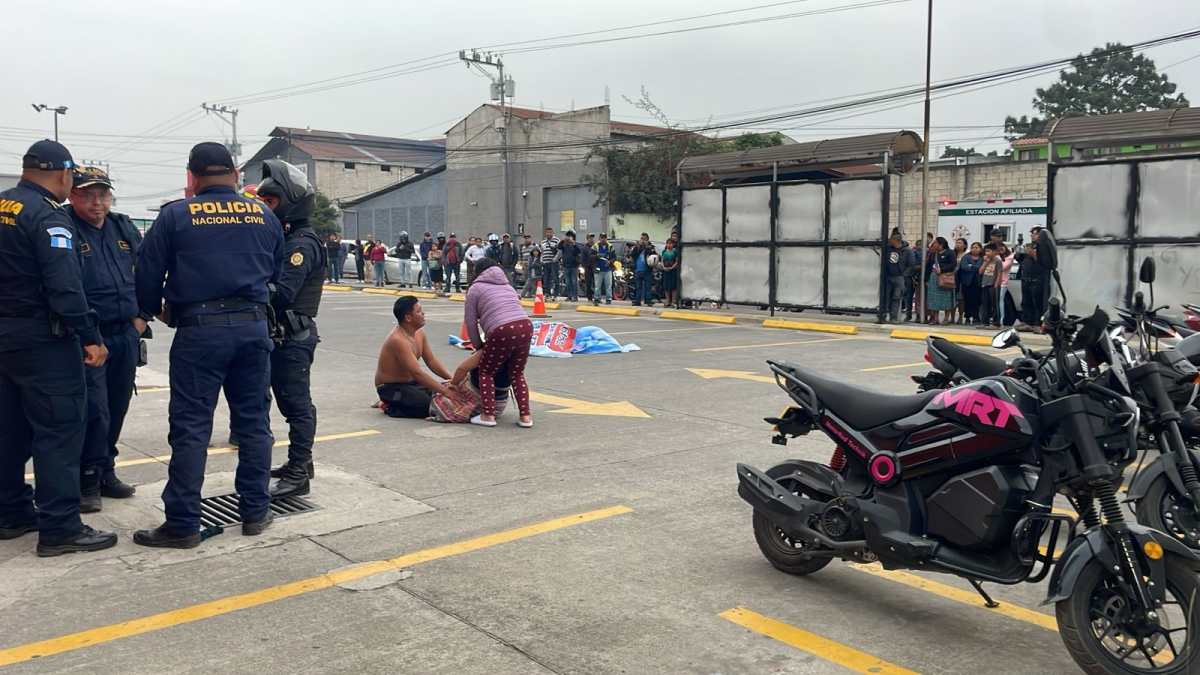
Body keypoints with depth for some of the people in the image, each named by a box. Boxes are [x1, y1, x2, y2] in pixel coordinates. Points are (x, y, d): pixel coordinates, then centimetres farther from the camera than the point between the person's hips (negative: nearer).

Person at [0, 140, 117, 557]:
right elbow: (65, 286, -24)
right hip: (42, 337, -9)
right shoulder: (47, 215, -16)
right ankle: (59, 528, -4)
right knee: (58, 430, -5)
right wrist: (89, 337, -21)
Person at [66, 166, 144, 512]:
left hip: (126, 335, 7)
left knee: (117, 409, 15)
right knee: (94, 412, -7)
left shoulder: (124, 227, 11)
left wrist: (142, 316, 10)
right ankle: (87, 483, 8)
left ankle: (105, 472, 30)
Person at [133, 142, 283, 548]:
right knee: (253, 421, 11)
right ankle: (255, 512, 17)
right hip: (253, 327, 3)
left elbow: (147, 275, 2)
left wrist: (156, 310, 21)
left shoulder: (176, 216, -1)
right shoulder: (264, 215, 8)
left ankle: (183, 525, 5)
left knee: (190, 427, 2)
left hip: (199, 330, -3)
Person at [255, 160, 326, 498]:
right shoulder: (281, 238, 15)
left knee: (297, 404, -5)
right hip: (279, 335, 10)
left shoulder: (302, 244, -15)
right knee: (290, 401, 17)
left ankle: (298, 475, 0)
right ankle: (300, 461, 30)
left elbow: (280, 292, -24)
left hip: (293, 339, -10)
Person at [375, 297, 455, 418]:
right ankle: (391, 407, -5)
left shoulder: (419, 333, 2)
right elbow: (417, 373, -32)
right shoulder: (398, 340, -27)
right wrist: (445, 391, -34)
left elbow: (432, 361, 4)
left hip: (410, 382, 10)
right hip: (391, 388, -10)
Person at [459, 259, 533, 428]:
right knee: (517, 373, 19)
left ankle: (488, 415, 8)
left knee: (486, 372, 13)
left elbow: (470, 321, 12)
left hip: (502, 331, -5)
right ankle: (525, 416, 13)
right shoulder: (507, 286, 32)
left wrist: (478, 345, 24)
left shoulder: (475, 289, 15)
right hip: (525, 326, 5)